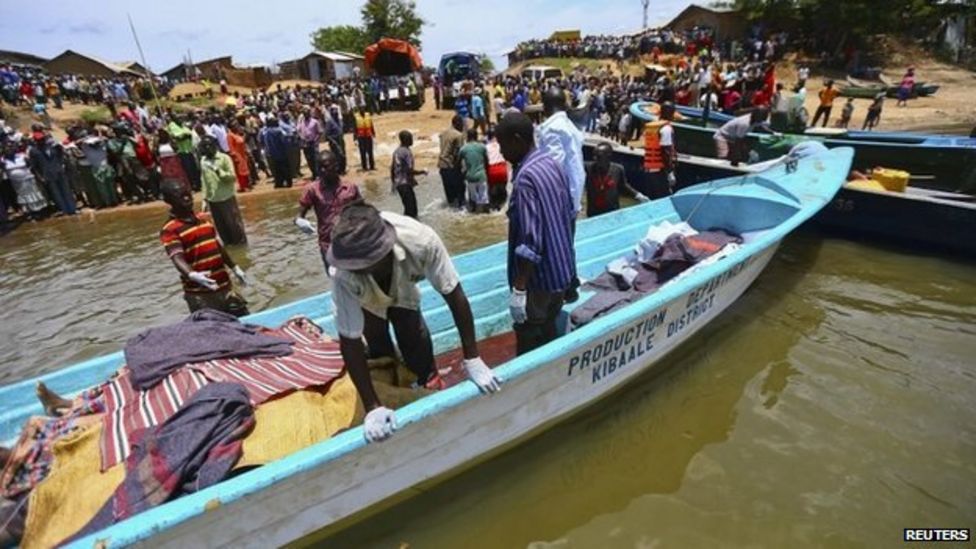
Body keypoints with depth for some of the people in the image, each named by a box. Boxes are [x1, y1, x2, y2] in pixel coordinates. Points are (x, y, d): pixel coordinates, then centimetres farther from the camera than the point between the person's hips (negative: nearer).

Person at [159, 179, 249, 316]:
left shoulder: (203, 218, 11)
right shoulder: (170, 230, -11)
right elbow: (177, 258, -25)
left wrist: (234, 268, 24)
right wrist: (192, 275, -44)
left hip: (224, 285, 7)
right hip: (199, 294, -6)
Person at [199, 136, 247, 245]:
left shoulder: (224, 158, -7)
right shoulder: (203, 161, 6)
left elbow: (233, 177, -13)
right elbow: (204, 181, 12)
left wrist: (218, 170, -27)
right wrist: (205, 199, 10)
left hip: (227, 198, -4)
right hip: (212, 200, 4)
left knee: (234, 223, 4)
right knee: (221, 227, 11)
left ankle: (241, 244, 16)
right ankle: (229, 244, 24)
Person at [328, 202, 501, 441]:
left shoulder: (420, 240, -45)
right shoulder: (345, 277, -43)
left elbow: (454, 294, -35)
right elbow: (350, 341, -35)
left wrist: (472, 359, -32)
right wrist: (372, 407, -36)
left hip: (403, 292, 1)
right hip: (367, 302, 0)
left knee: (419, 352, -4)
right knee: (381, 351, 1)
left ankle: (433, 389, 26)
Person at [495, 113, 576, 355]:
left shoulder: (526, 177, -25)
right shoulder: (552, 163, 4)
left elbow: (529, 242, -28)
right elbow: (571, 214, 13)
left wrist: (519, 289, -23)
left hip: (540, 276, -9)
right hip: (562, 269, 9)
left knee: (530, 342, 7)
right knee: (548, 331, 23)